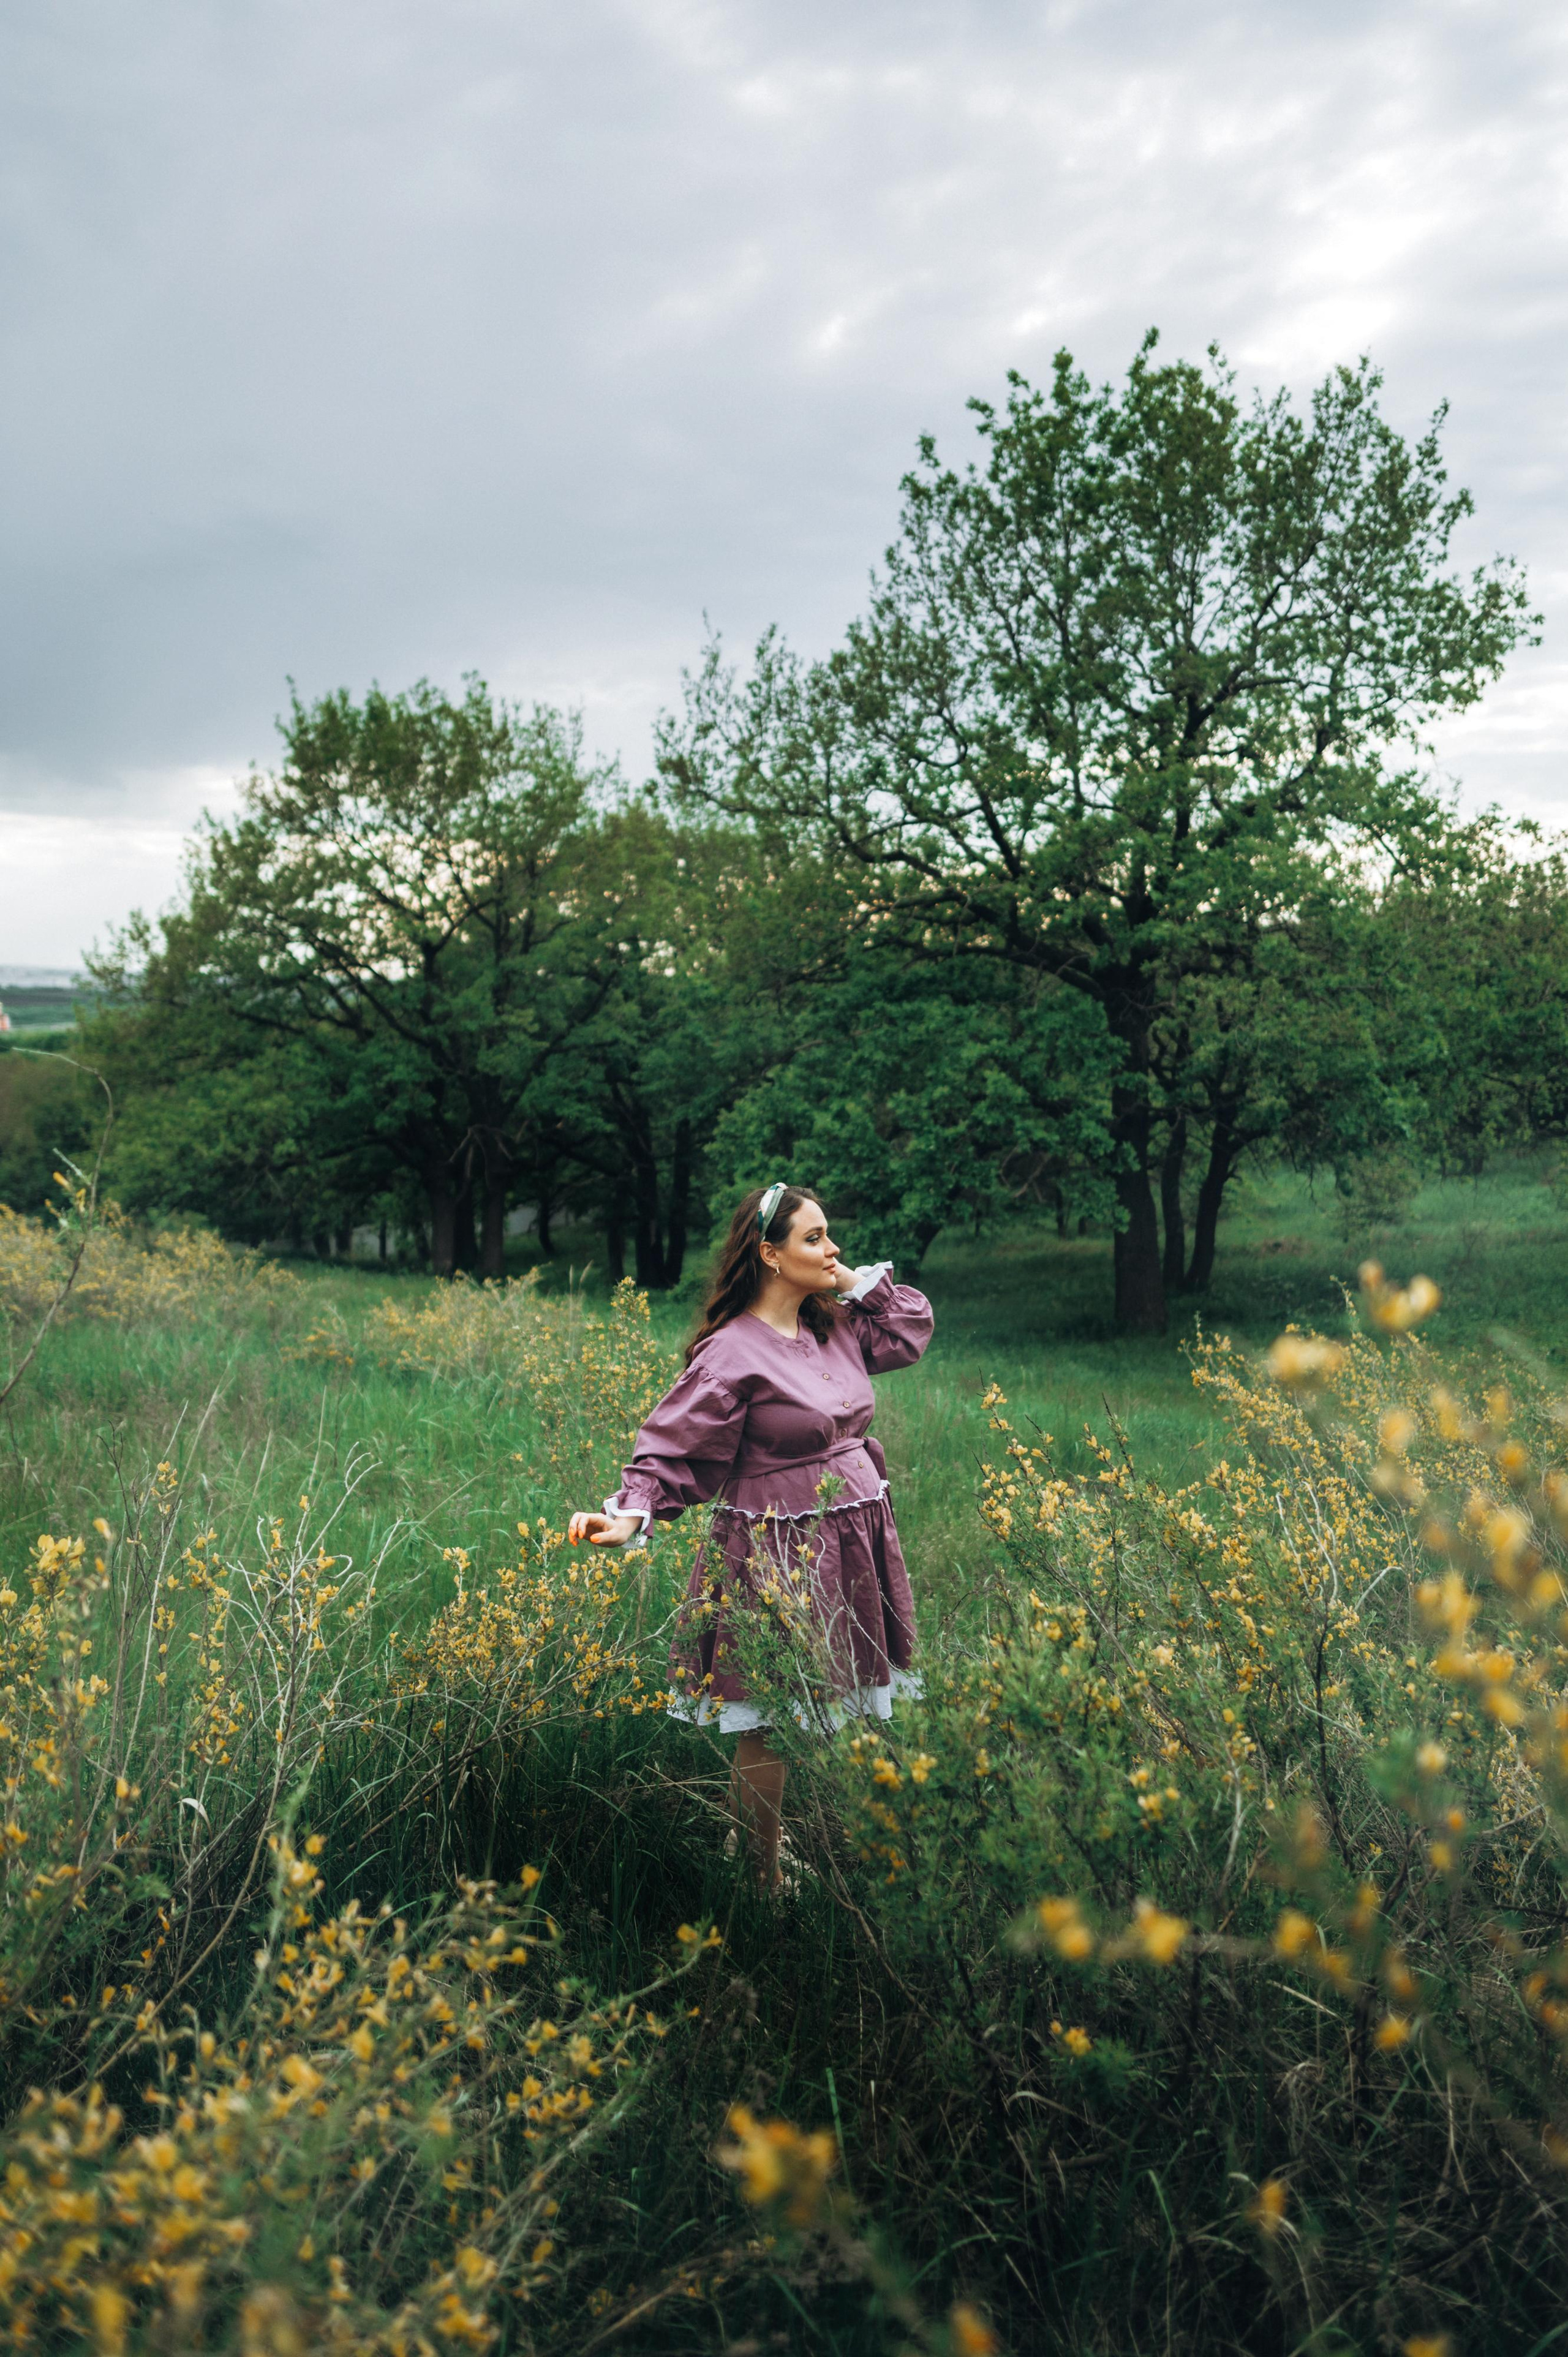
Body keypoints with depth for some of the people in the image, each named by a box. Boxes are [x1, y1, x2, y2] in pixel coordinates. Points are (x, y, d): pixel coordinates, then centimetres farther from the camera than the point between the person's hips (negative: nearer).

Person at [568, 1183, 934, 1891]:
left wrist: (854, 1281, 9)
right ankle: (761, 1887, 13)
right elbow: (671, 1450, -14)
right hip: (776, 1560, -7)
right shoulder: (732, 1354, -14)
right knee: (770, 1732, 0)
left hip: (852, 1553, 7)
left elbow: (912, 1328, 23)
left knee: (838, 1717, 9)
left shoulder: (836, 1328, 8)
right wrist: (631, 1514, -31)